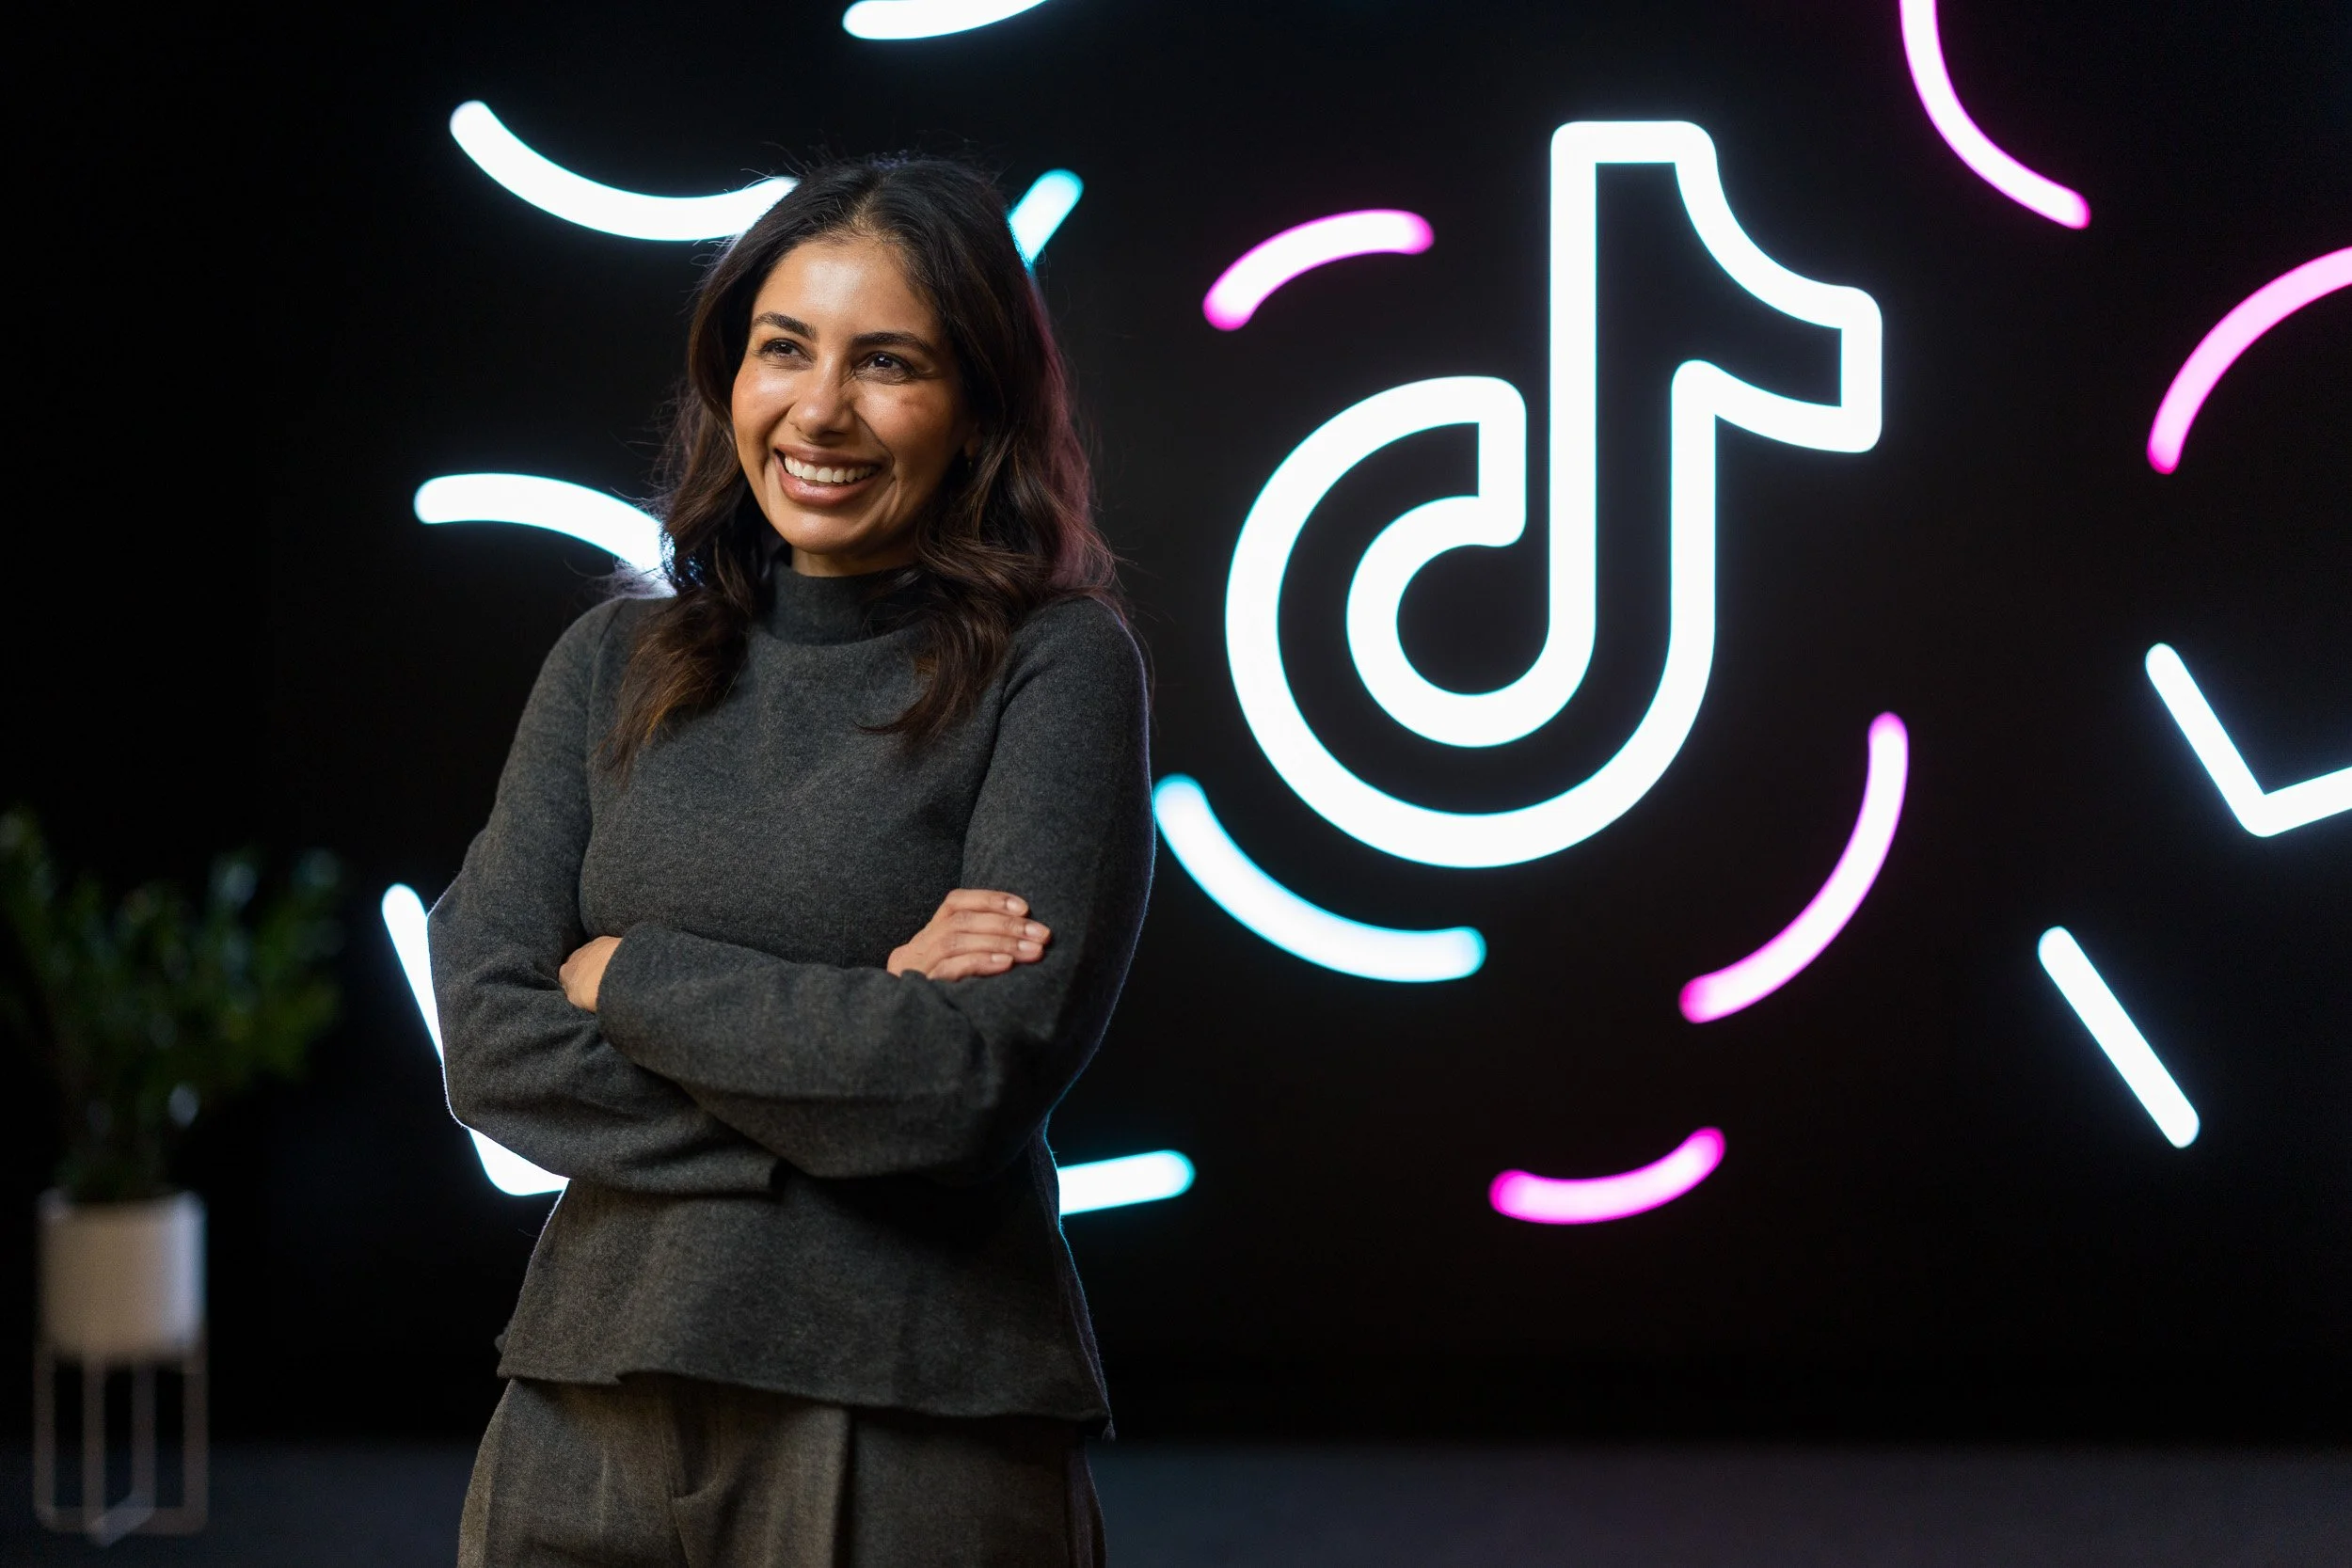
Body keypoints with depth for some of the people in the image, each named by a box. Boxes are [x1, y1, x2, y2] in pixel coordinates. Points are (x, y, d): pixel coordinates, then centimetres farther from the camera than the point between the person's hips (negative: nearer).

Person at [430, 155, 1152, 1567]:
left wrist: (627, 972, -7)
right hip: (590, 1408, 4)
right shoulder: (618, 666, 7)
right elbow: (493, 1048, -3)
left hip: (915, 1427, -4)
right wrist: (848, 1046, -13)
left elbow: (977, 1076, -17)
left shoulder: (1057, 666, -6)